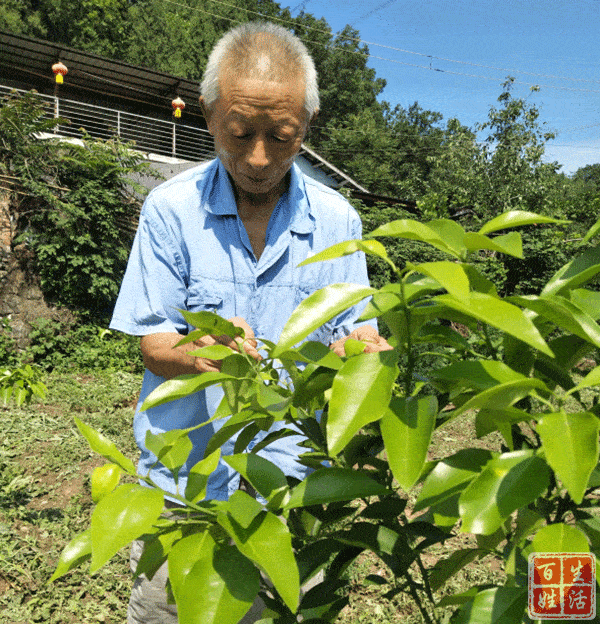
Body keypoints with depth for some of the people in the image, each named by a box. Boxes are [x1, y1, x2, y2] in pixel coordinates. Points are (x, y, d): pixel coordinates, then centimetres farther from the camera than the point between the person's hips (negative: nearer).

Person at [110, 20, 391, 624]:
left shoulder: (336, 219, -3)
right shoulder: (170, 207, -8)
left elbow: (347, 336, -1)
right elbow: (153, 345, -7)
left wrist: (361, 348, -24)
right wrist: (200, 352, -30)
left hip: (292, 480, 2)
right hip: (183, 478, -1)